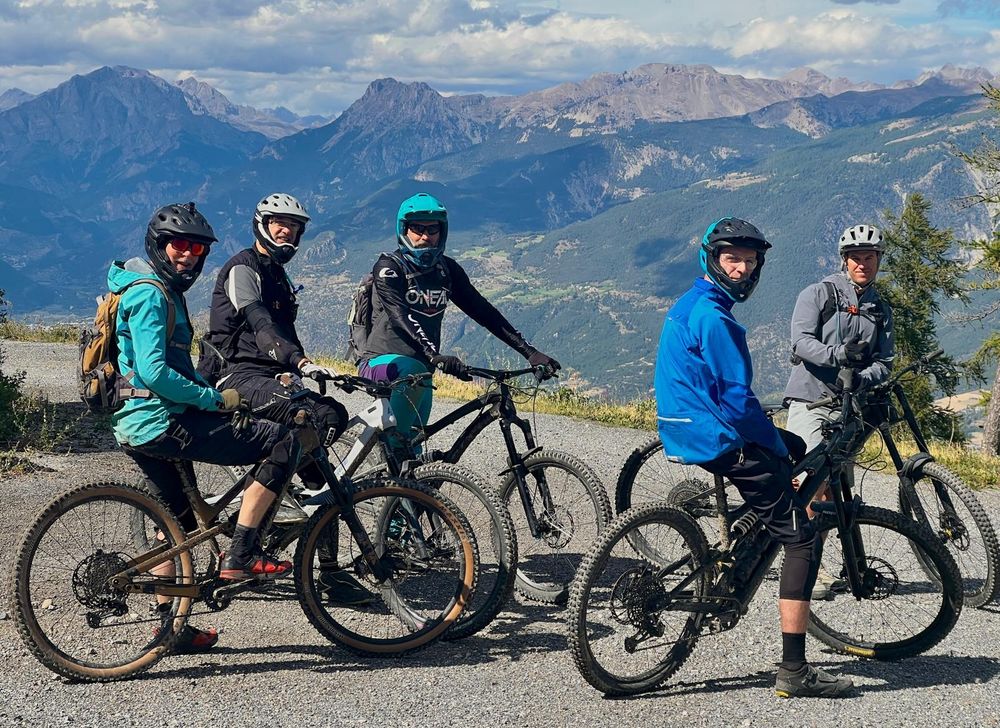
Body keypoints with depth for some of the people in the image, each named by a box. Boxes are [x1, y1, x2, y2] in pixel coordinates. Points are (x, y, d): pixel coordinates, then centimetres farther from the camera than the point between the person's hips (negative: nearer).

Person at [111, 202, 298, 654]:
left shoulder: (164, 291, 18)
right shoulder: (150, 294, -15)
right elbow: (154, 373, -24)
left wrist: (217, 390, 14)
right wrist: (215, 398, -16)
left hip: (140, 426, 11)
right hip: (162, 423, -11)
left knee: (178, 521, 23)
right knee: (280, 441, -14)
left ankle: (169, 623, 33)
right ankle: (240, 556, -13)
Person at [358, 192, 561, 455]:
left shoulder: (446, 269, 6)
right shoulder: (389, 267, -12)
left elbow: (482, 310, 3)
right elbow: (401, 317, -27)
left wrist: (529, 352, -6)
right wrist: (434, 356, -43)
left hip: (421, 368, 6)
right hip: (381, 363, -6)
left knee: (413, 452, 6)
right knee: (411, 371, -38)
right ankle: (395, 441, -21)